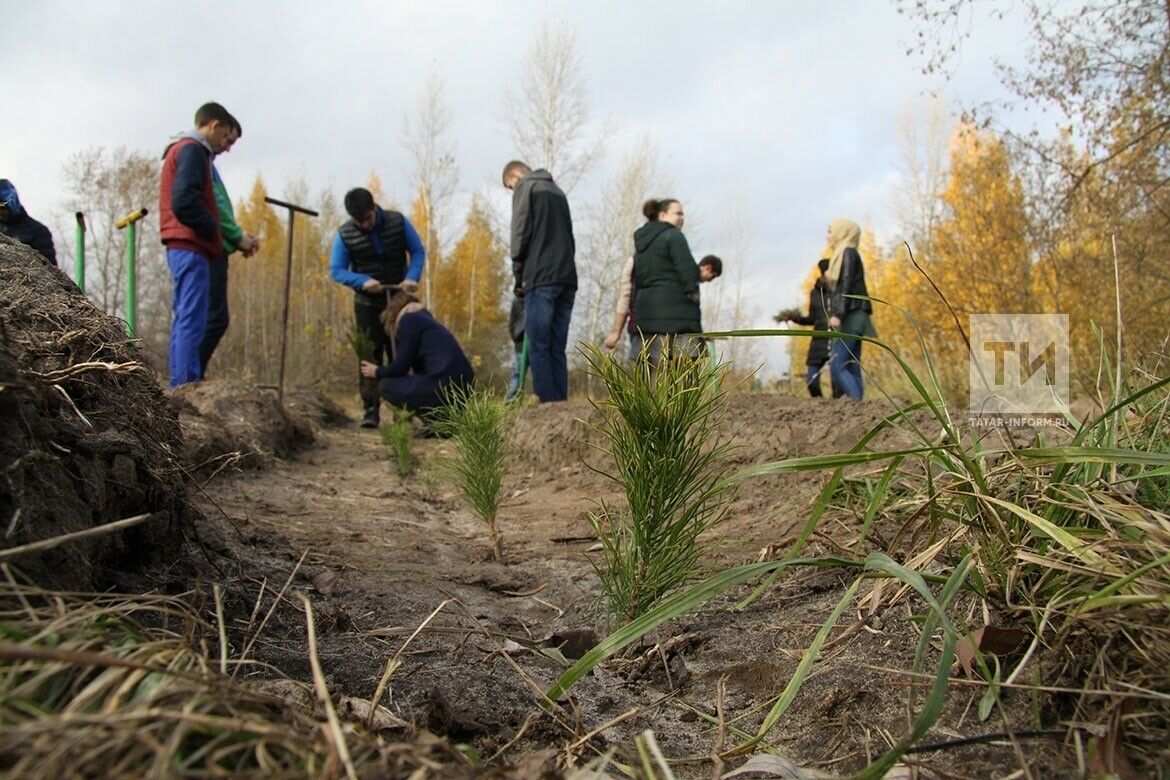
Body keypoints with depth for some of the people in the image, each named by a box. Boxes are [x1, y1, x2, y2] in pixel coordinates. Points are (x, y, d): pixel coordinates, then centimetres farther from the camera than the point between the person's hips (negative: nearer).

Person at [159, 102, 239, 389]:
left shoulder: (180, 149, 25)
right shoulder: (192, 150, -6)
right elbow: (184, 201, -20)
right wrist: (212, 229, -9)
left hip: (182, 247, 10)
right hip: (190, 247, -10)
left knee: (183, 321, 10)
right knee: (191, 322, -13)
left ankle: (180, 389, 11)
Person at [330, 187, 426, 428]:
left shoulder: (398, 222, -9)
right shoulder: (345, 235, -10)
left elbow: (418, 251, 0)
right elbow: (336, 270, -7)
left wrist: (412, 277, -18)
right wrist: (362, 281, -25)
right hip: (367, 303, -1)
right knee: (370, 354, -6)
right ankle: (370, 408, -4)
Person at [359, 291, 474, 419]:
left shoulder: (408, 319, 2)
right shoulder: (425, 319, 27)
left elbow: (401, 366, -2)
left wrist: (377, 372, 18)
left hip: (443, 387, -9)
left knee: (385, 385, 9)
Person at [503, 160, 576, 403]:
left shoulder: (525, 187, 5)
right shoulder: (557, 191, 26)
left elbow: (520, 234, -5)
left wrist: (519, 275, 1)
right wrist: (563, 269, 16)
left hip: (541, 279, -7)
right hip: (567, 279, 7)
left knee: (538, 348, -7)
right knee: (557, 349, 6)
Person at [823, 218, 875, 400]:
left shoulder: (848, 253, -5)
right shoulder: (843, 255, 22)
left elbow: (847, 286, -16)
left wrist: (838, 314, -22)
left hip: (850, 317, -9)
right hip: (850, 319, 9)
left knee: (837, 366, -16)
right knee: (851, 368, 3)